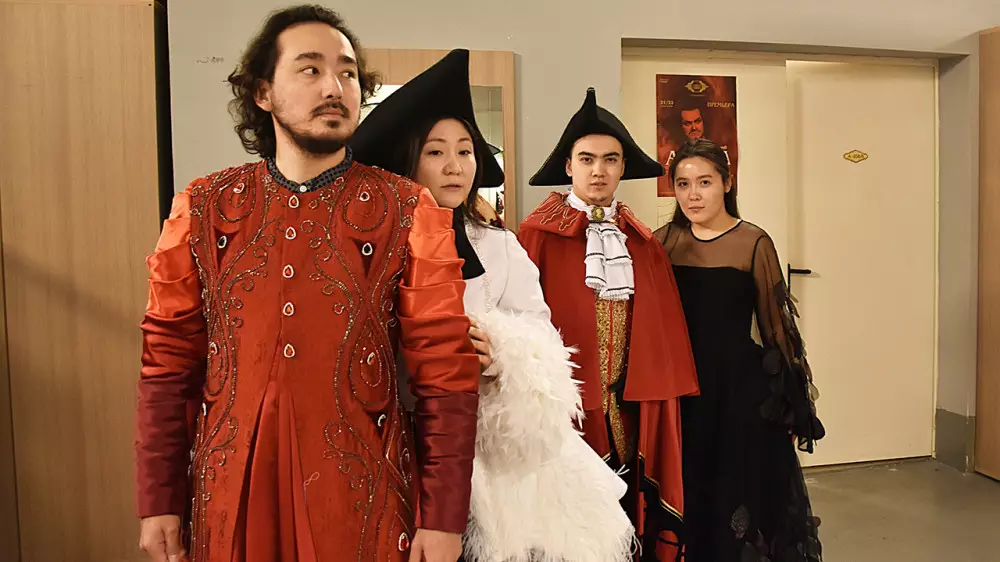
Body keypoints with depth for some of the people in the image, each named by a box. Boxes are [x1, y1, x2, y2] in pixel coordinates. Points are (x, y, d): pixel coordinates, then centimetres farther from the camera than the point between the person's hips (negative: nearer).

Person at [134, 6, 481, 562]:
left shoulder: (408, 211, -7)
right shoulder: (203, 208, 0)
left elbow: (447, 371, -8)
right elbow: (170, 361, 4)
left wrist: (444, 518, -9)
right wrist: (159, 500, 3)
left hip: (364, 492, -2)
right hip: (231, 493, 2)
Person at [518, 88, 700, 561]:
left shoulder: (643, 242, 9)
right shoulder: (538, 234, -6)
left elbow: (663, 331, 8)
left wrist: (661, 394, 3)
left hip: (631, 406, 4)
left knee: (630, 514, 13)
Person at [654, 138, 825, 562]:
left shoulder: (754, 244, -5)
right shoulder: (664, 241, 2)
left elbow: (775, 323, -2)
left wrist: (792, 400, 0)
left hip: (740, 387, -2)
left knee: (738, 492, 9)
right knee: (684, 498, 12)